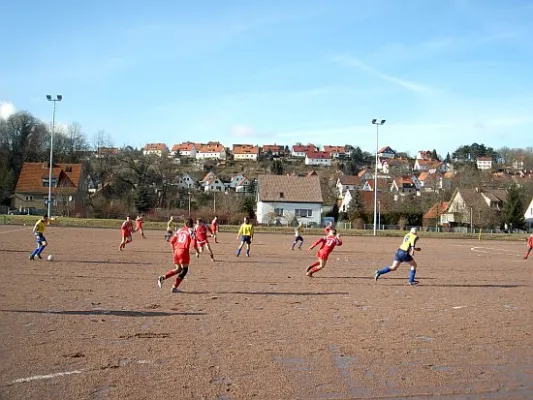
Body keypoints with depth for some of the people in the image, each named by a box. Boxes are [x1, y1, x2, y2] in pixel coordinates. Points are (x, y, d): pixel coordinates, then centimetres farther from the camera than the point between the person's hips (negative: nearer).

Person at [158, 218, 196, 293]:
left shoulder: (180, 230, 15)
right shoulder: (190, 231, 0)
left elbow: (172, 240, 15)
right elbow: (193, 242, -12)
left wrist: (173, 250, 26)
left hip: (176, 251, 6)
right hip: (184, 251, -6)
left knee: (178, 269, 20)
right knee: (184, 269, 5)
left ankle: (162, 277, 4)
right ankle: (174, 287, 0)